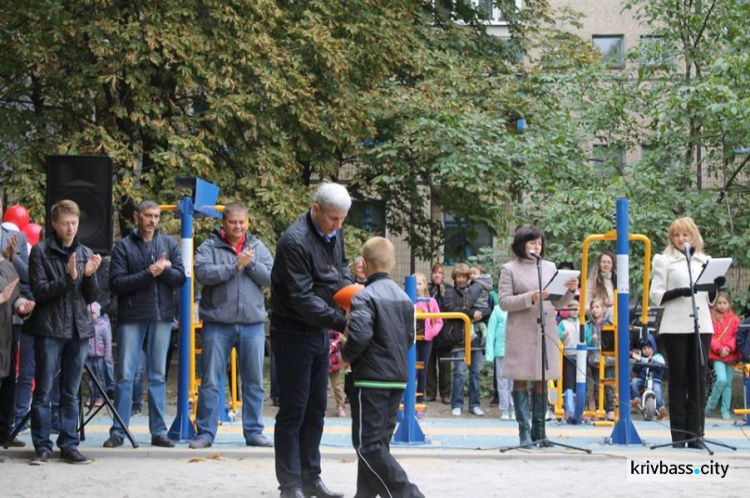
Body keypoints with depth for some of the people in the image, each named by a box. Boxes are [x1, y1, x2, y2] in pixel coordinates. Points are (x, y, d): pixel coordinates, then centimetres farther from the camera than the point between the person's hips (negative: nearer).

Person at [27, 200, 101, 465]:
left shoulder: (86, 254, 11)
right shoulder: (41, 252, -1)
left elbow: (92, 297, 10)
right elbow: (40, 291, -8)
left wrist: (89, 276, -9)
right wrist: (68, 277, -19)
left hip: (79, 330, 4)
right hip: (49, 330, -3)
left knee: (71, 393, 7)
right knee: (43, 391, -1)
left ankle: (69, 445, 11)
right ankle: (42, 447, 4)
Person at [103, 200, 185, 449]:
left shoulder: (169, 244, 10)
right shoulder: (124, 246, 1)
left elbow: (180, 278, 4)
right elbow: (116, 284, -8)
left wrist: (164, 269, -15)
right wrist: (149, 273, -15)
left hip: (161, 318, 3)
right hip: (131, 318, -3)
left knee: (158, 376, 7)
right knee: (125, 375, -1)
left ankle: (159, 431, 10)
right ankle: (118, 431, 4)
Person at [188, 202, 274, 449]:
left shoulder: (258, 247, 10)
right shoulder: (209, 247, 1)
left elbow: (271, 277, 0)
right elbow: (203, 273, -16)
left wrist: (250, 263, -12)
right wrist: (235, 266, -15)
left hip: (252, 324, 3)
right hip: (218, 324, -2)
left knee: (254, 382, 7)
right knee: (210, 381, 1)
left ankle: (254, 432, 16)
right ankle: (205, 433, 7)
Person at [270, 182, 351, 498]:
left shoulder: (334, 233, 3)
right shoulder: (295, 241, -23)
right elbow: (303, 298, -26)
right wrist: (342, 322, -30)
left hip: (320, 331, 8)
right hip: (294, 333, -8)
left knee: (316, 409, 13)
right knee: (293, 410, -3)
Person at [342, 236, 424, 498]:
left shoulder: (365, 297, -13)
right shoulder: (404, 298, 13)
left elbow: (359, 334, -24)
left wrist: (346, 356, -7)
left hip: (370, 379, -8)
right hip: (398, 378, 8)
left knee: (368, 444, -5)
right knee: (379, 441, 14)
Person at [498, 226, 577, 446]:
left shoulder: (549, 267, 15)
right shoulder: (510, 269, 3)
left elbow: (558, 303, 16)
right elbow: (503, 302, -5)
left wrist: (571, 290, -3)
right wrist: (530, 298, -16)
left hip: (546, 329, 4)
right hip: (521, 331, -4)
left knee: (542, 380, 4)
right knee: (521, 380, -4)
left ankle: (539, 430, 9)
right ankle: (524, 431, -3)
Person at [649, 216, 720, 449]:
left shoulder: (705, 261, 15)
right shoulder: (664, 261, 5)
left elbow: (709, 299, 18)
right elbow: (655, 295, -1)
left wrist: (715, 288, -3)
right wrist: (679, 292, -16)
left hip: (701, 325, 3)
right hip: (675, 327, -3)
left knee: (698, 379, 0)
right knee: (678, 379, -1)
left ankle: (695, 432, 3)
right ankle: (679, 434, 2)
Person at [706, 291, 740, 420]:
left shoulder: (734, 319, 6)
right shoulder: (711, 318, 0)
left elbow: (737, 336, 2)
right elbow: (710, 337, -5)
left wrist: (729, 347, -14)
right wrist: (719, 349, -17)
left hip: (731, 355, 3)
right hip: (717, 356, -3)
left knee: (728, 383, 7)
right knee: (721, 379, -19)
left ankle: (725, 411, 15)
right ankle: (711, 405, 1)